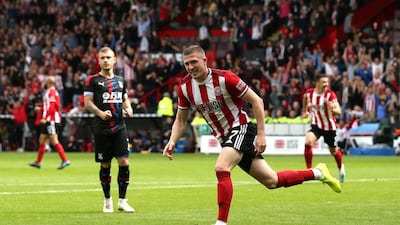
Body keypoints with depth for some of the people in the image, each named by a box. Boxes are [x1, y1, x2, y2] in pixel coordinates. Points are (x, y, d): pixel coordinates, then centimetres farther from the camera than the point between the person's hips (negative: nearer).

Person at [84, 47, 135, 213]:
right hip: (102, 129, -3)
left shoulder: (120, 80, 15)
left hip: (119, 127, 3)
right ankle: (107, 200, 17)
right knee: (105, 165, 2)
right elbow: (87, 103, -4)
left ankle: (122, 200, 2)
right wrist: (100, 113, -21)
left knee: (124, 163, -7)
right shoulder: (93, 80, 1)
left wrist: (128, 109, 1)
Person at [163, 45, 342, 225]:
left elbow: (256, 101, -13)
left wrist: (261, 134, -15)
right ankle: (317, 173, 28)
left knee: (221, 168, -31)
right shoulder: (184, 87, -4)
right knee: (271, 181, 9)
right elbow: (180, 120, 8)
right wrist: (172, 142, -10)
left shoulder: (224, 78, -19)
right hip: (224, 139, 6)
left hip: (240, 129, -6)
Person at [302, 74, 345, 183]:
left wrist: (333, 109, -52)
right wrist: (305, 111, 22)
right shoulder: (309, 93, -12)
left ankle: (341, 168, 46)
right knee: (308, 142, -25)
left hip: (330, 126, -2)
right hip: (316, 124, 2)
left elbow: (339, 112, -30)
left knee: (333, 151, 13)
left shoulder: (330, 94, -22)